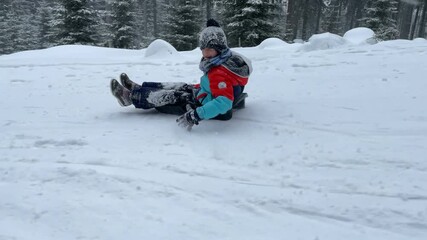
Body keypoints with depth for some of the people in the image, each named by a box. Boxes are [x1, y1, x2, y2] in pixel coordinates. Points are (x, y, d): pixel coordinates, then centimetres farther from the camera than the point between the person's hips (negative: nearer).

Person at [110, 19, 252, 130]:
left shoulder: (219, 74, -36)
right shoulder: (227, 58, -5)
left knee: (168, 97, -3)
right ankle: (138, 89, 28)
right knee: (179, 87, 14)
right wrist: (196, 87, 19)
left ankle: (130, 96, 15)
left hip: (203, 105, -9)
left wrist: (195, 115, -49)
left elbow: (224, 103, -46)